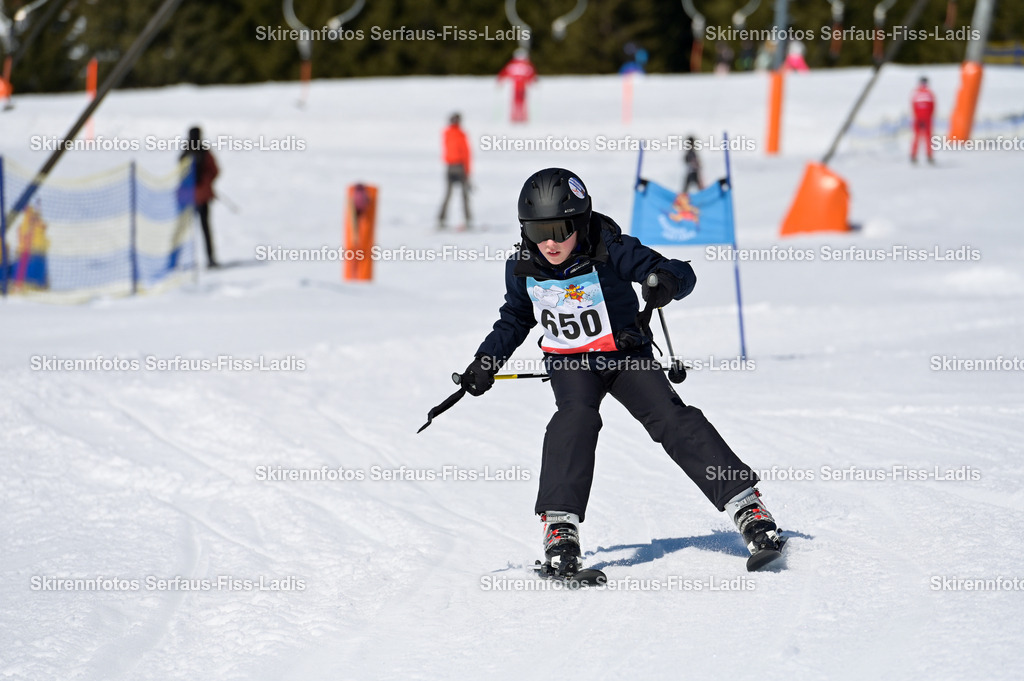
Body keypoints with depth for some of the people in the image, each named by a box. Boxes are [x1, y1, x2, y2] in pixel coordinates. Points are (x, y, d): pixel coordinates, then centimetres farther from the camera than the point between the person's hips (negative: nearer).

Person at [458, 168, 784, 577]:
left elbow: (682, 274, -20)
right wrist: (486, 361, 0)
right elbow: (515, 320, 12)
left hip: (627, 354, -2)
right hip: (570, 363, 2)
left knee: (670, 418, -18)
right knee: (576, 415, -28)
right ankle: (560, 526, -33)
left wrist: (667, 282, -43)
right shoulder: (522, 269, -9)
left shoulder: (612, 252, -21)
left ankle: (747, 507, -17)